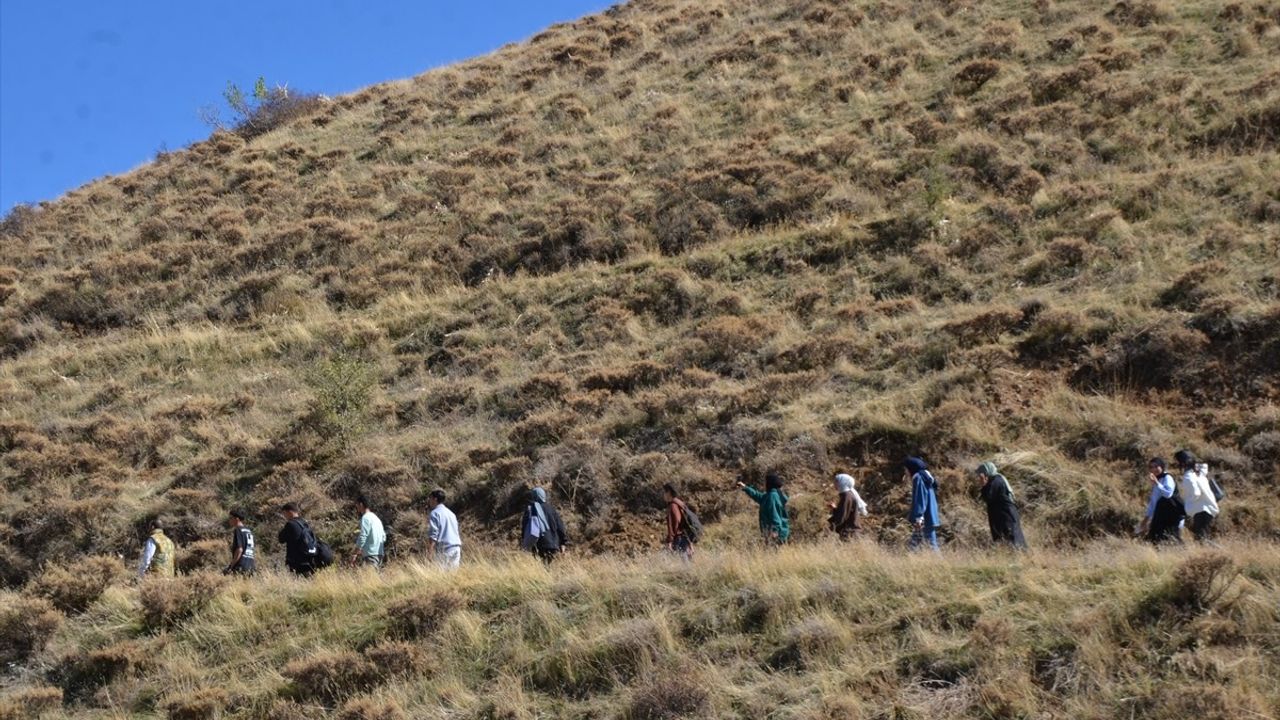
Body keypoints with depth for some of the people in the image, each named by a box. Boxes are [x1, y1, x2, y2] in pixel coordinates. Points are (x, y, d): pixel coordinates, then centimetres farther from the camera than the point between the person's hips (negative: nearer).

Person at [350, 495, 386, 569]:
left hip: (370, 555, -9)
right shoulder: (376, 518, 19)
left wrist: (354, 554, -13)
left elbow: (362, 537, -16)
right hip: (380, 554, 9)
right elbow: (383, 537, 22)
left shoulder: (365, 518, -8)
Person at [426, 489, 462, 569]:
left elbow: (433, 535, -13)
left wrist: (429, 552, -15)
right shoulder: (451, 513, 22)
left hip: (443, 550, -8)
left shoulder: (435, 513, -4)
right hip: (456, 549, 8)